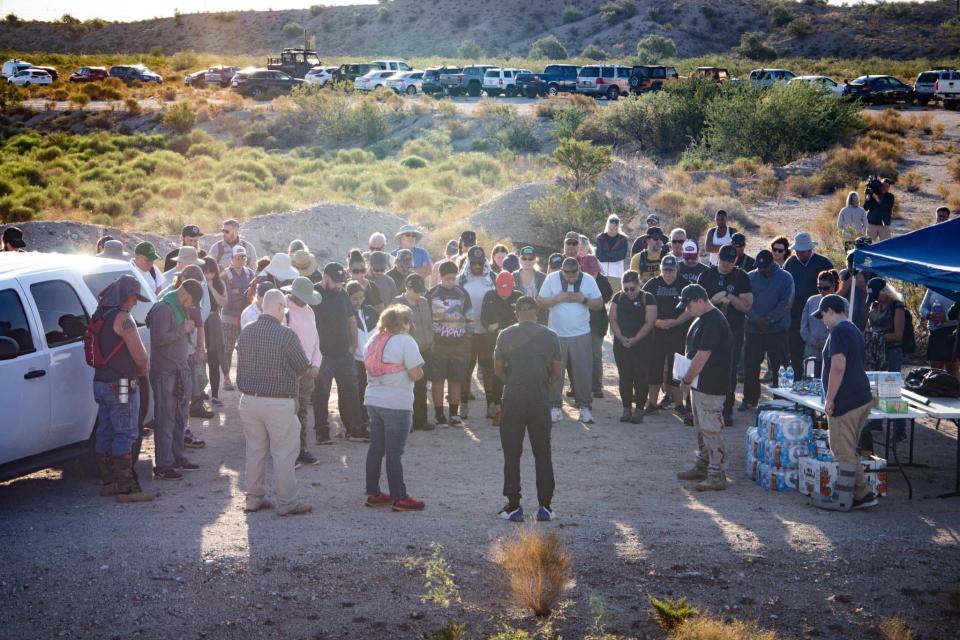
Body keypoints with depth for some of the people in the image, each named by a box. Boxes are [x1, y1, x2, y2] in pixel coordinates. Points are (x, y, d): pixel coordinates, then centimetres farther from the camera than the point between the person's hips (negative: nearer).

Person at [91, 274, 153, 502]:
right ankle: (126, 488, -5)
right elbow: (139, 354, -18)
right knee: (125, 436, -6)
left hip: (100, 382, 9)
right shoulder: (122, 318, -16)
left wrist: (140, 366, 9)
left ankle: (108, 482, 22)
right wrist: (144, 366, 4)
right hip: (121, 385, -9)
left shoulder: (100, 316, 13)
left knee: (105, 434, 14)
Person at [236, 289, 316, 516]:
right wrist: (312, 370, 16)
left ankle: (254, 498, 21)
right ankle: (286, 503, 8)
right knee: (284, 454, 4)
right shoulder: (286, 335, -15)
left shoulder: (245, 332, 3)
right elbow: (304, 367, -8)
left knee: (254, 451, 15)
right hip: (279, 403, -5)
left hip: (249, 400, 5)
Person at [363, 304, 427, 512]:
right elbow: (416, 374, -15)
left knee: (376, 448, 13)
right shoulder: (405, 341, -12)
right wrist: (417, 370, 5)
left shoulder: (373, 340, 11)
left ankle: (373, 494, 18)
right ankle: (400, 498, 0)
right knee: (395, 452, -4)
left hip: (373, 400, 7)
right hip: (397, 404, -7)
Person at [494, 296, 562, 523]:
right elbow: (558, 371, 4)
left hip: (513, 400, -1)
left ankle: (513, 506, 5)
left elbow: (498, 368, 3)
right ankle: (545, 506, 8)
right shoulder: (550, 336, -1)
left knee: (512, 455, 6)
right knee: (543, 455, 9)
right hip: (540, 401, 1)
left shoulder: (505, 335, -3)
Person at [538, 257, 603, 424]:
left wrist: (584, 299, -15)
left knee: (583, 371, 1)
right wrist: (558, 298, -17)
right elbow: (540, 302, -2)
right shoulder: (551, 278, -4)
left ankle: (584, 406, 11)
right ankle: (554, 406, 12)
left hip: (581, 335, 0)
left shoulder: (588, 280, -2)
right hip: (556, 334, 0)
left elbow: (599, 303, 2)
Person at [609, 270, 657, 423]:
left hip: (642, 344, -3)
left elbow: (650, 322, -10)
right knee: (624, 377, 6)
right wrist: (621, 338, -11)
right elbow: (613, 320, 4)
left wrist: (635, 339, -17)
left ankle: (639, 410, 5)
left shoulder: (647, 298, -4)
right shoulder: (618, 297, 8)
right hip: (621, 344, 3)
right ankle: (626, 409, 12)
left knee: (640, 378, -1)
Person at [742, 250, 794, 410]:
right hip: (753, 329, 2)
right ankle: (749, 399, 15)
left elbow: (786, 303, -7)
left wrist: (769, 319, -15)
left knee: (779, 366, 0)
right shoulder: (750, 277, 7)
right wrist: (757, 319, -15)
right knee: (750, 366, 5)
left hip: (777, 330, -2)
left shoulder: (785, 278, 1)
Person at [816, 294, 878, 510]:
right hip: (862, 399, 10)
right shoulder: (854, 330, 18)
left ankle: (862, 494, -5)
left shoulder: (838, 332, -14)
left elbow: (838, 367, -23)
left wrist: (829, 399, -18)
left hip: (846, 402, -10)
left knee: (843, 453, -4)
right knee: (848, 450, 17)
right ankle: (859, 493, 21)